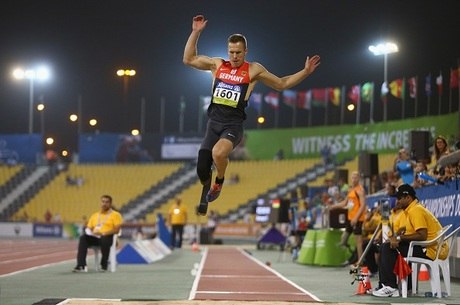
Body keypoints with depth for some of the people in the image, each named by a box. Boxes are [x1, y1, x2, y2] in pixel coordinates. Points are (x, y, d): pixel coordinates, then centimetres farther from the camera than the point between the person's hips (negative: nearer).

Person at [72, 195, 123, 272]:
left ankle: (104, 265, -24)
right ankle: (81, 265, -39)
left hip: (108, 237, -4)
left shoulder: (115, 215, 10)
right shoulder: (94, 215, 26)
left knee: (104, 240, -41)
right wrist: (89, 232, -5)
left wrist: (103, 233, -17)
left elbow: (116, 230, -4)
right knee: (83, 238, -28)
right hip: (95, 237, 4)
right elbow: (88, 228, 21)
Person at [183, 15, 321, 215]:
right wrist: (195, 32, 6)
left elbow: (282, 84, 11)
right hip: (214, 122, 4)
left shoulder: (253, 70, 2)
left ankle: (219, 181, -4)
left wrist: (305, 72, 1)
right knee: (201, 168, 3)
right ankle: (205, 197, 34)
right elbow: (189, 59, 13)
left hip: (233, 124, -4)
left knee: (218, 153, -35)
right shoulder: (217, 64, 9)